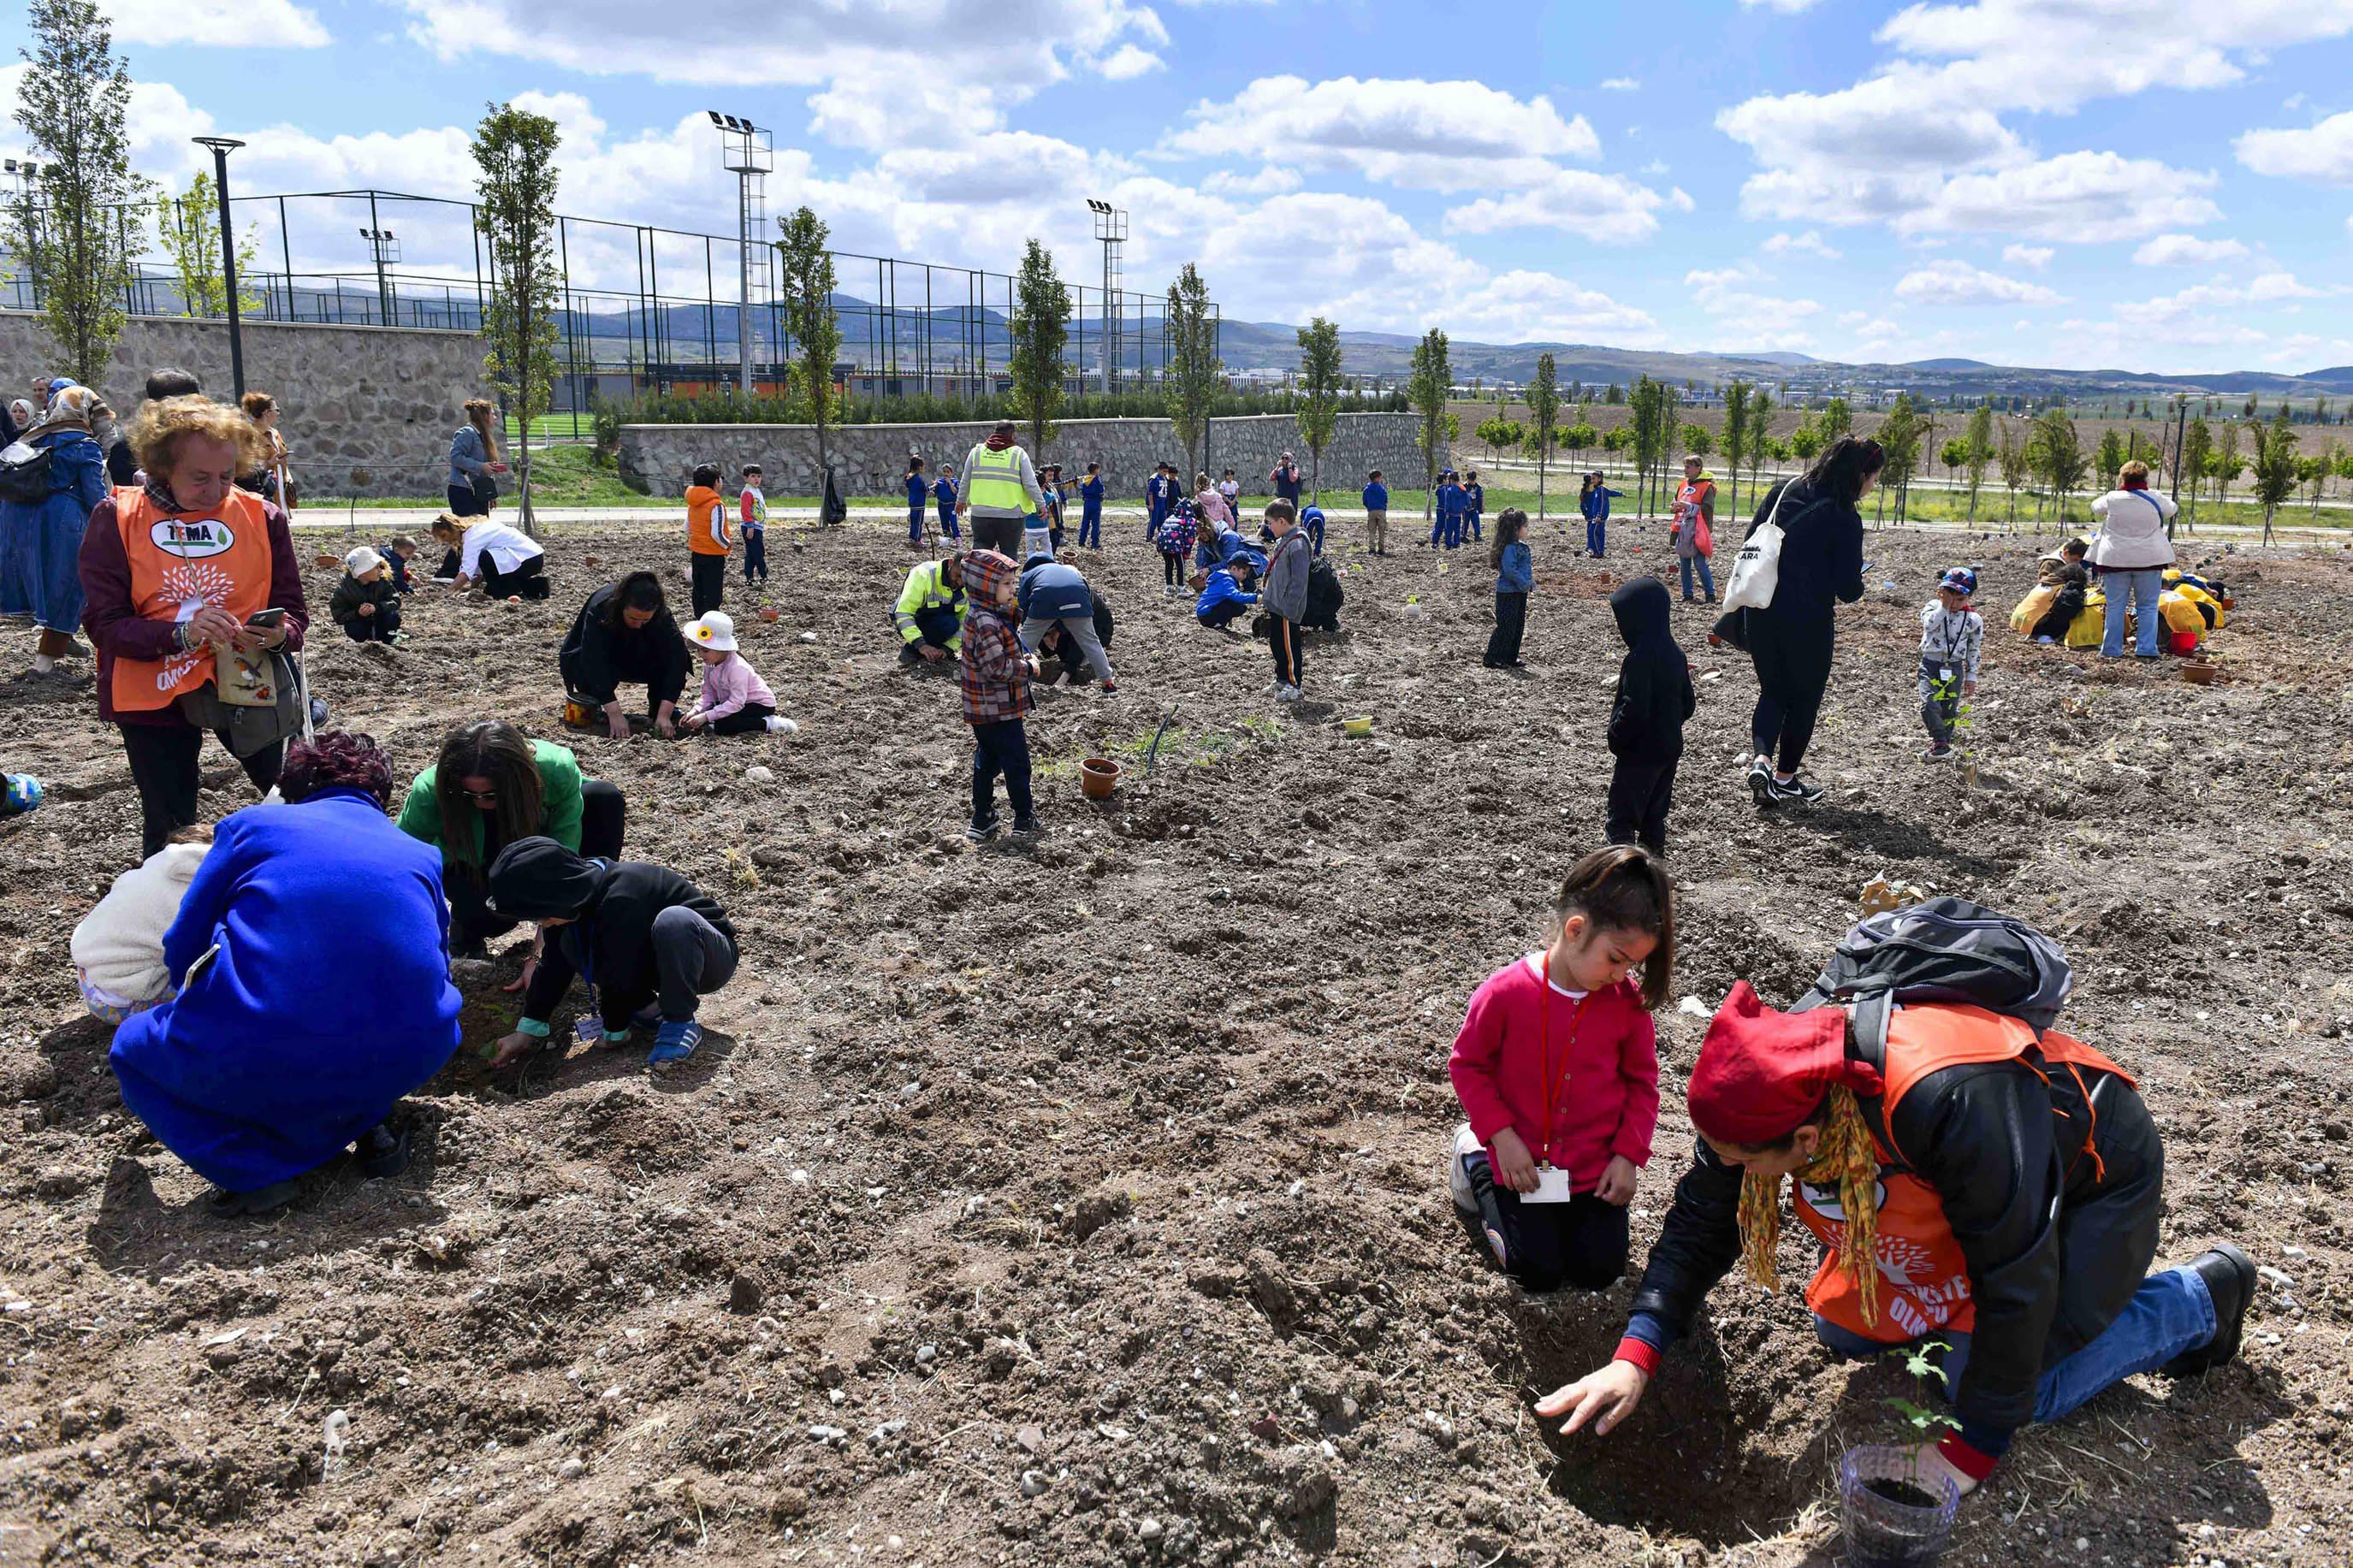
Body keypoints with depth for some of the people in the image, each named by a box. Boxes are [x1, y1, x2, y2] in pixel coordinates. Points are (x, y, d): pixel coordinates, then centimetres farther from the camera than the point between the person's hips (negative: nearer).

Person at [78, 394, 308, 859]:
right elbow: (104, 623, -10)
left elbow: (294, 612, 1)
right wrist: (181, 633, -28)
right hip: (153, 694, -1)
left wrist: (279, 635, -24)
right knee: (168, 832, 7)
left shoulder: (262, 518, -2)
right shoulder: (116, 519, -6)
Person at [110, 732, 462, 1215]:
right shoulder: (423, 856, 19)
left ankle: (255, 1167, 5)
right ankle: (369, 1124, 13)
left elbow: (181, 952, 14)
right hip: (401, 1064, 3)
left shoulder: (251, 824, 12)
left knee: (132, 1047, 29)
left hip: (255, 1066, -3)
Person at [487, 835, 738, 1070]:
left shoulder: (621, 900, -34)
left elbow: (619, 975, -25)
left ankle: (680, 1022, -25)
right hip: (656, 963, 8)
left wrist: (614, 1032, -12)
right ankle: (647, 1009, 0)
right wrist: (526, 1031, 0)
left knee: (673, 920, -40)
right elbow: (554, 964, 1)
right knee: (569, 944, -11)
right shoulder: (574, 889, -8)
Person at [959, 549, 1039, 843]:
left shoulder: (980, 616, 10)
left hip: (983, 710, 10)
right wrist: (1028, 667, -13)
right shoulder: (986, 623, -23)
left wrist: (1021, 660, 8)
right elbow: (997, 668, -27)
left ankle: (982, 821, 23)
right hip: (1000, 709, -10)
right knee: (1017, 764, 3)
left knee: (986, 763, 16)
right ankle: (1025, 820, 15)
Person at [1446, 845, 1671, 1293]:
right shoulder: (1506, 992, -24)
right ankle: (1475, 1160, 22)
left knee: (1599, 1272, 5)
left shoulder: (1628, 1003, -13)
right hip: (1523, 1160, -3)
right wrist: (1502, 1136, -16)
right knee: (1538, 1273, 3)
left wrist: (1628, 1154, -8)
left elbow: (1642, 1082, 1)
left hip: (1597, 1166, 3)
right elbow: (1467, 1064, -10)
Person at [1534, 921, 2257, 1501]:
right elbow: (1703, 1220, -11)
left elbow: (2017, 1280, -33)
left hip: (2093, 1176, -6)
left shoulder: (1950, 1099, -45)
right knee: (1844, 1330, 3)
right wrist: (1635, 1356, -22)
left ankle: (2197, 1298, 8)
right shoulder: (1774, 1078, -24)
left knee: (2000, 1390, -12)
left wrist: (1975, 1446, -25)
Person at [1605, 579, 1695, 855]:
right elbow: (1688, 704, 11)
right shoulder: (1675, 655, 5)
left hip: (1639, 755, -8)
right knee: (1653, 816, 18)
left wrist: (1616, 734, -10)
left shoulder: (1639, 660, -22)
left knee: (1619, 822, -1)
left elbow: (1634, 711, -25)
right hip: (1670, 749, 8)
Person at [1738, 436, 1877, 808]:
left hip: (1759, 617, 5)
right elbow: (1848, 590, -13)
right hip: (1807, 623, -5)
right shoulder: (1845, 519, -14)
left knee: (1773, 690, 19)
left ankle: (1761, 759, -3)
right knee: (1804, 698, 14)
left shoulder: (1783, 491, 3)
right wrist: (1856, 586, 11)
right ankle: (1784, 778, 22)